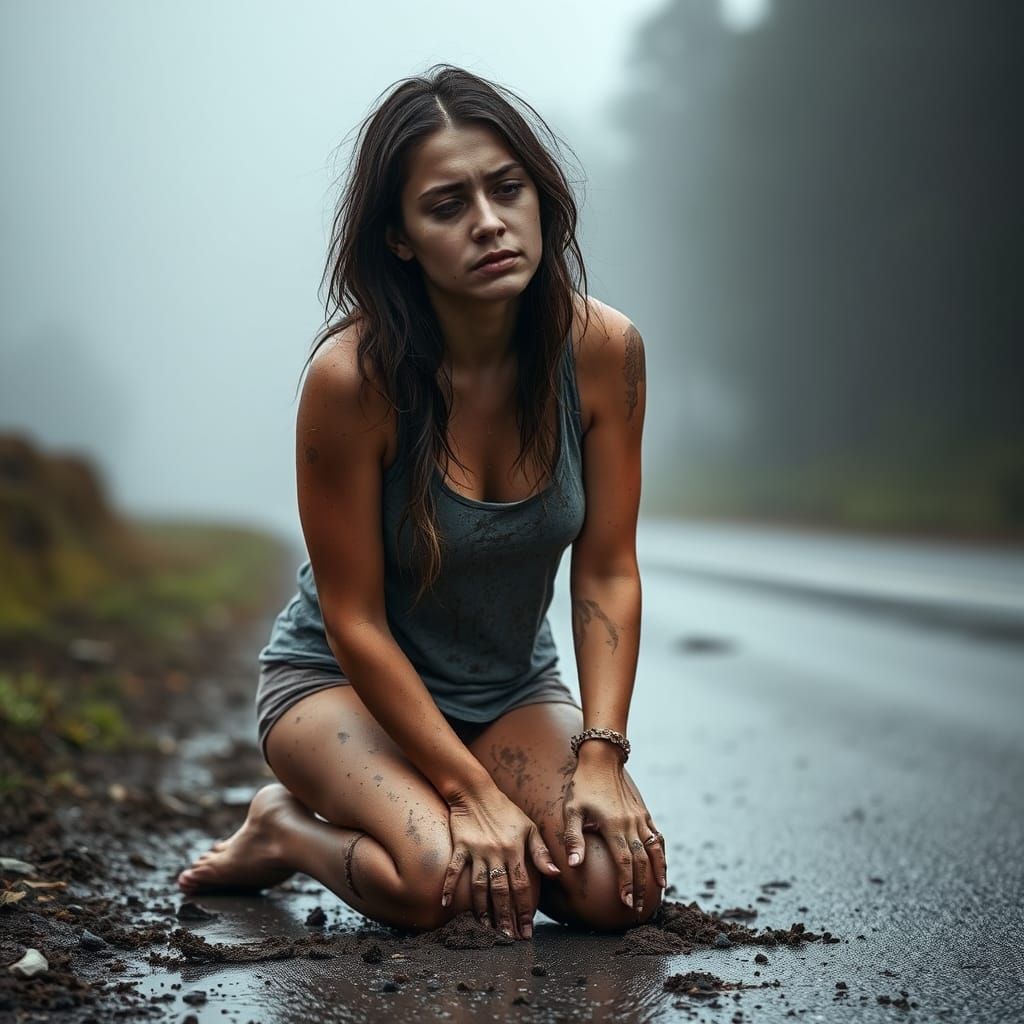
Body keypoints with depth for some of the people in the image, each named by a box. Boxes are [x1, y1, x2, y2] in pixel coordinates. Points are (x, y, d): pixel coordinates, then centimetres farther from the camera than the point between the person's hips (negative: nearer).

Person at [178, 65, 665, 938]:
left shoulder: (603, 349, -15)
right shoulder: (354, 375, -26)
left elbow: (608, 572, -9)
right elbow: (353, 619, -19)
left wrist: (600, 756, -18)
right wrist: (470, 791, -21)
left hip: (518, 691, 4)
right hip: (344, 683, -4)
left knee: (618, 888, -18)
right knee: (446, 882, -30)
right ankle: (286, 830, 3)